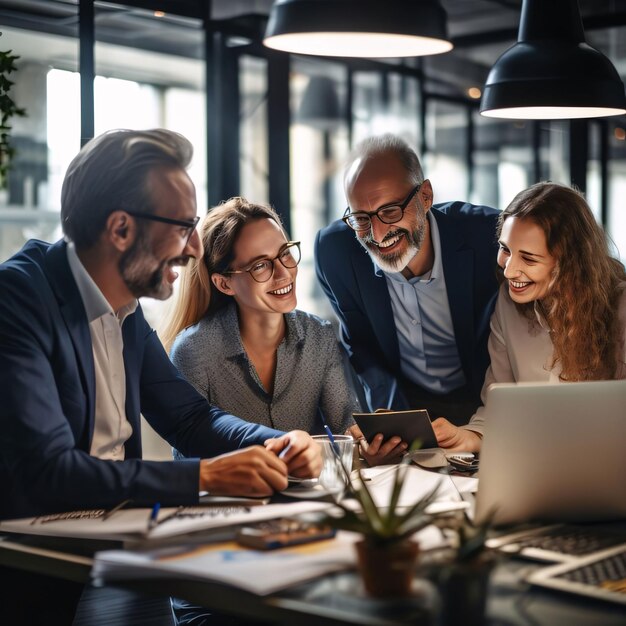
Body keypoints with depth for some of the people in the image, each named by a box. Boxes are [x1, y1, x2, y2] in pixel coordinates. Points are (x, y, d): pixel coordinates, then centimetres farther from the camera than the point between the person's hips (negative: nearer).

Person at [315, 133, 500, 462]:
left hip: (478, 402, -2)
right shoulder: (333, 249, -14)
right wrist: (389, 414, -17)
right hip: (397, 400, 2)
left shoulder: (487, 235, -21)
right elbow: (359, 345, -1)